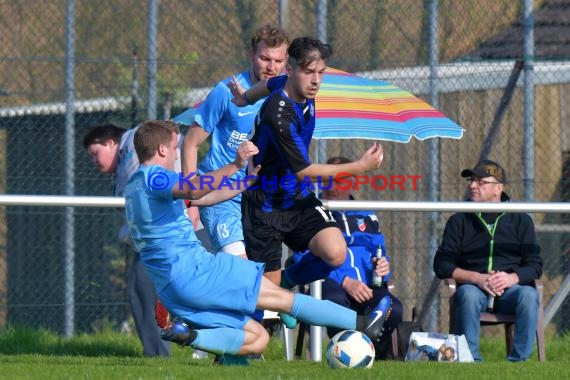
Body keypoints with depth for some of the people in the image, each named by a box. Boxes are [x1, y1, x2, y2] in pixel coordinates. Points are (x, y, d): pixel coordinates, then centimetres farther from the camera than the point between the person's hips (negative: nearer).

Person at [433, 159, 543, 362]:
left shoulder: (520, 220, 12)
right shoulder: (459, 221, 12)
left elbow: (535, 265, 6)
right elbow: (442, 264, 3)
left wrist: (511, 278, -17)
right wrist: (477, 278, -14)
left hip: (511, 286, 0)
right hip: (473, 286, 0)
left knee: (528, 295, -32)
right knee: (468, 295, -35)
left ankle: (518, 361, -29)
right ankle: (471, 359, -33)